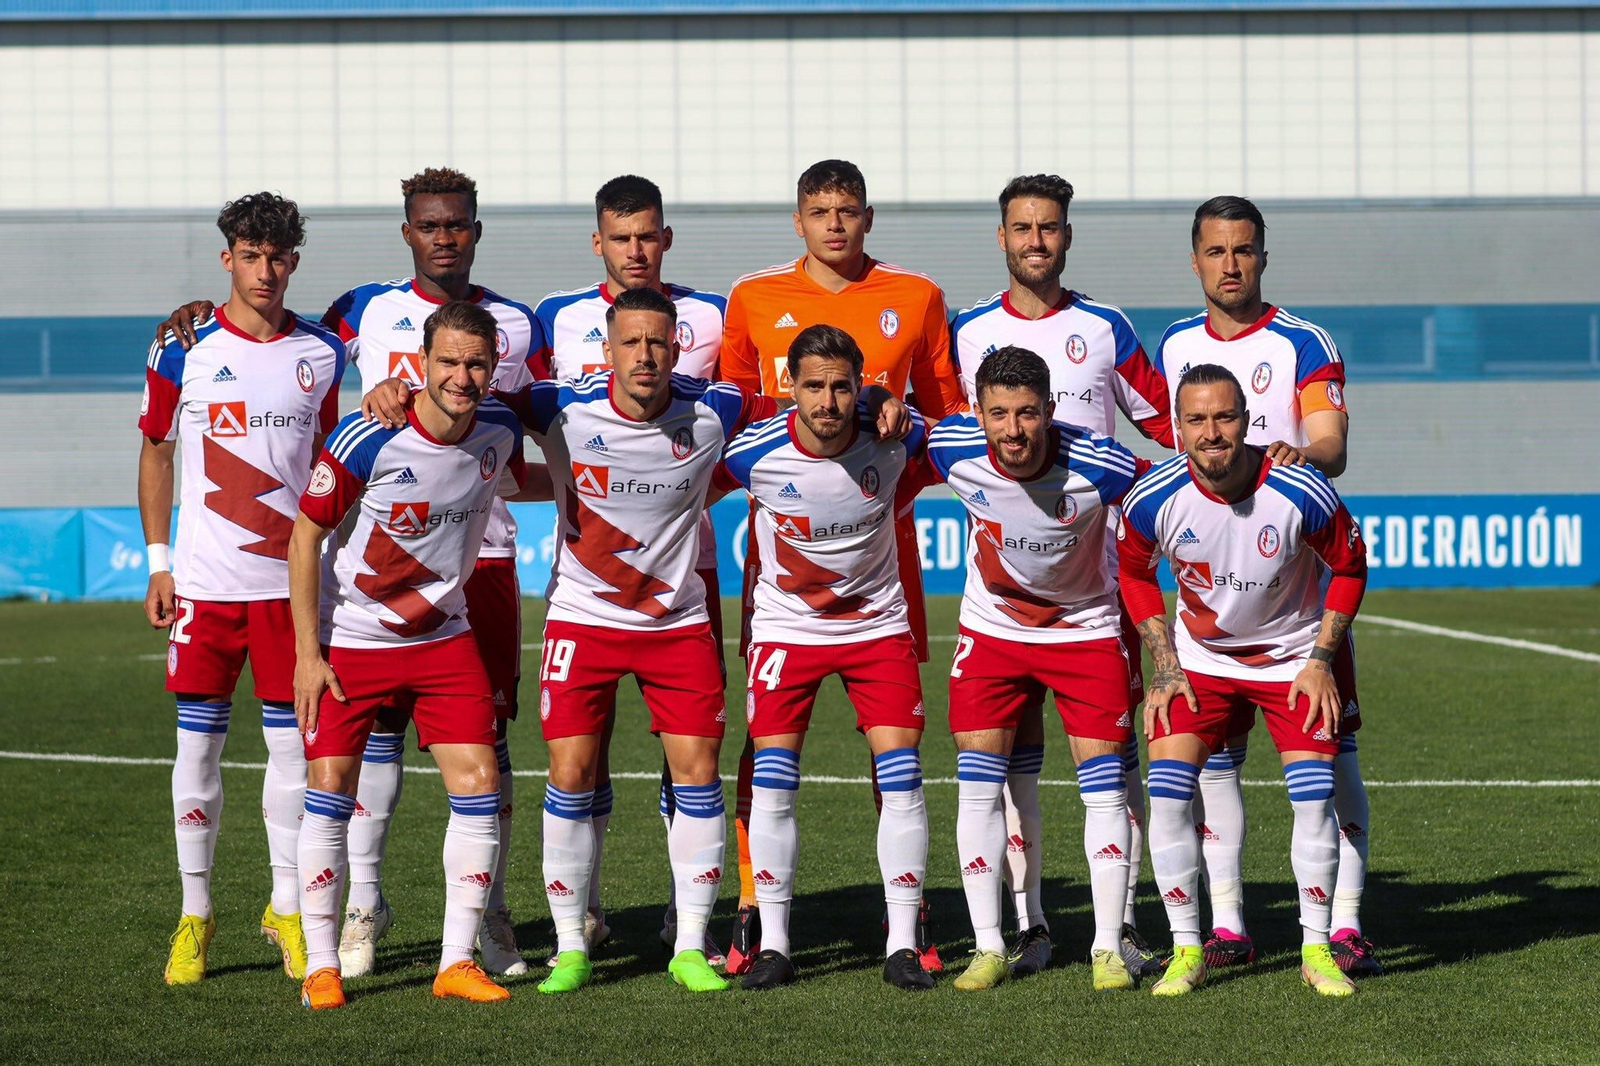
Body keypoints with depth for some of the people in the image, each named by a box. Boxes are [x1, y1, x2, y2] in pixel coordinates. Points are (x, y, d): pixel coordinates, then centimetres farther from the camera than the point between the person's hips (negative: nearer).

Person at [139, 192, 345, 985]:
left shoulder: (323, 354, 5)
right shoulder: (182, 352, -1)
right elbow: (155, 452, 8)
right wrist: (157, 562, 2)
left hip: (293, 582, 2)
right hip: (205, 583, -1)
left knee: (291, 743, 4)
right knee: (198, 743, 1)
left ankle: (287, 909, 14)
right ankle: (194, 914, 10)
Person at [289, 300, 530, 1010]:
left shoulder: (500, 431, -6)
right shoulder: (367, 439, -21)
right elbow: (306, 536, -12)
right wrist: (308, 653, -13)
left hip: (444, 638, 4)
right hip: (348, 641, -4)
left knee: (479, 787, -5)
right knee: (330, 791, -5)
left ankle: (457, 962, 5)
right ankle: (321, 965, 7)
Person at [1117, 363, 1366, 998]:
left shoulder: (1301, 493, -25)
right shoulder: (1154, 499, -21)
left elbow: (1349, 566, -6)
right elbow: (1134, 574, 1)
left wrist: (1321, 661, -9)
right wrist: (1165, 670, -4)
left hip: (1294, 655, -1)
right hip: (1201, 658, 1)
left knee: (1314, 797, -10)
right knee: (1167, 792, -13)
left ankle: (1317, 950, 6)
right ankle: (1187, 951, 0)